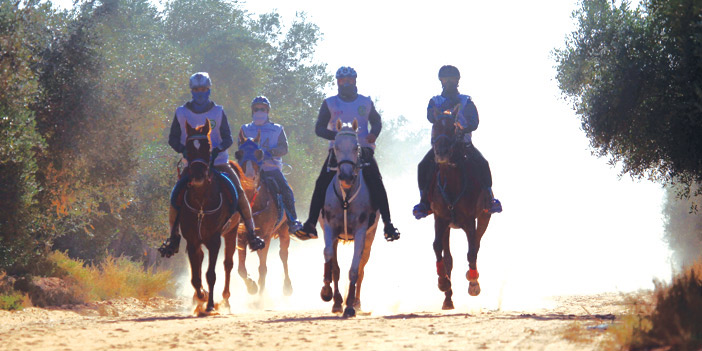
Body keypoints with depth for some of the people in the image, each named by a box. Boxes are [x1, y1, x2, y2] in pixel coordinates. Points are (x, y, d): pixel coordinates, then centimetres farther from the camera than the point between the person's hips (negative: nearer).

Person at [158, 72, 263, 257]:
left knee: (238, 192, -17)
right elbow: (173, 138, 6)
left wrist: (218, 149, -20)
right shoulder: (181, 113, 4)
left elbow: (228, 138, 1)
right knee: (176, 196, -16)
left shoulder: (218, 112, 3)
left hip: (217, 162, 0)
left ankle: (251, 234, -8)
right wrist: (183, 149, -15)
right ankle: (173, 237, 1)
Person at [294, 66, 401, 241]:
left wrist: (374, 133, -4)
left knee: (376, 181, -20)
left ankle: (388, 224, -20)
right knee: (322, 184, -15)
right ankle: (310, 225, -14)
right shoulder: (329, 103, 8)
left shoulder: (366, 102, 12)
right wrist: (336, 136, -16)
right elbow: (319, 128, 4)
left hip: (363, 148, 0)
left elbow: (377, 121, 20)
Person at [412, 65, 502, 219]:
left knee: (482, 164, -24)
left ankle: (489, 199, -15)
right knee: (423, 166, -22)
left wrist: (464, 129, -26)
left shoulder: (466, 101, 9)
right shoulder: (435, 101, 12)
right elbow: (431, 117, -10)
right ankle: (425, 201, -10)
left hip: (463, 142, -1)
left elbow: (474, 122, -5)